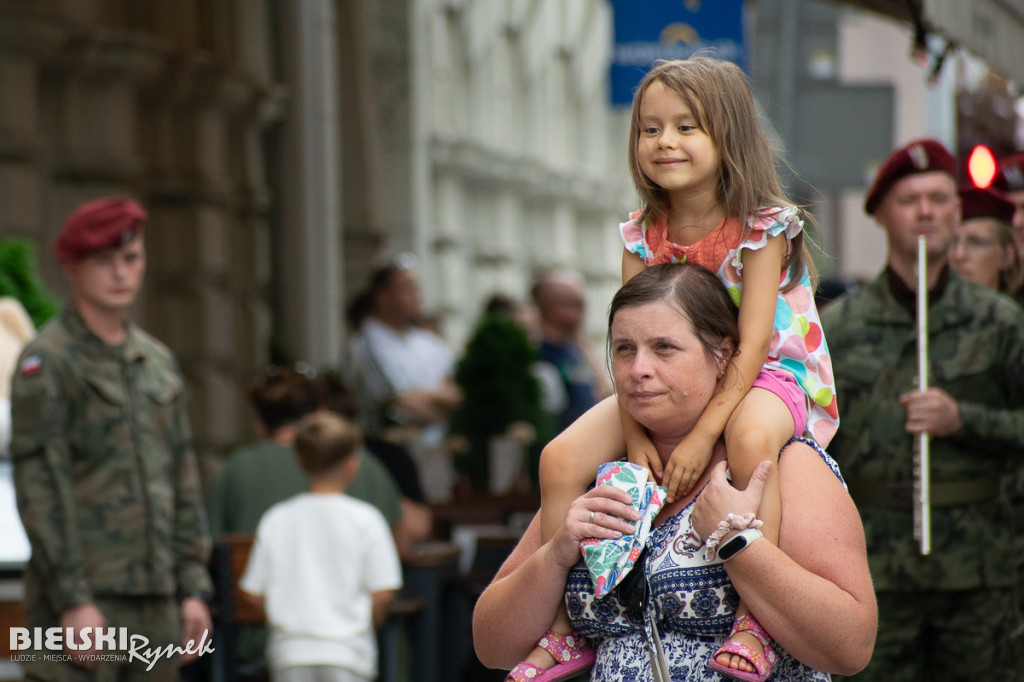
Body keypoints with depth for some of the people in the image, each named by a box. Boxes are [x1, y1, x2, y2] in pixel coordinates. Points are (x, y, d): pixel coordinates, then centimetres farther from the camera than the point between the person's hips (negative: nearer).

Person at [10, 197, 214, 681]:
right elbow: (39, 490, -12)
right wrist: (73, 599, -17)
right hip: (82, 599, -7)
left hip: (157, 601, 7)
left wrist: (194, 587, 11)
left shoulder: (159, 362, 16)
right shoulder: (47, 362, -6)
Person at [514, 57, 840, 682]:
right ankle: (565, 626, 1)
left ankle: (755, 619, -37)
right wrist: (635, 434, -22)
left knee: (749, 437, -42)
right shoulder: (643, 236, -1)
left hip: (770, 374, -6)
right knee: (560, 460, -12)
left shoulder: (761, 227, -16)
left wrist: (703, 434, -32)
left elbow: (751, 344, -23)